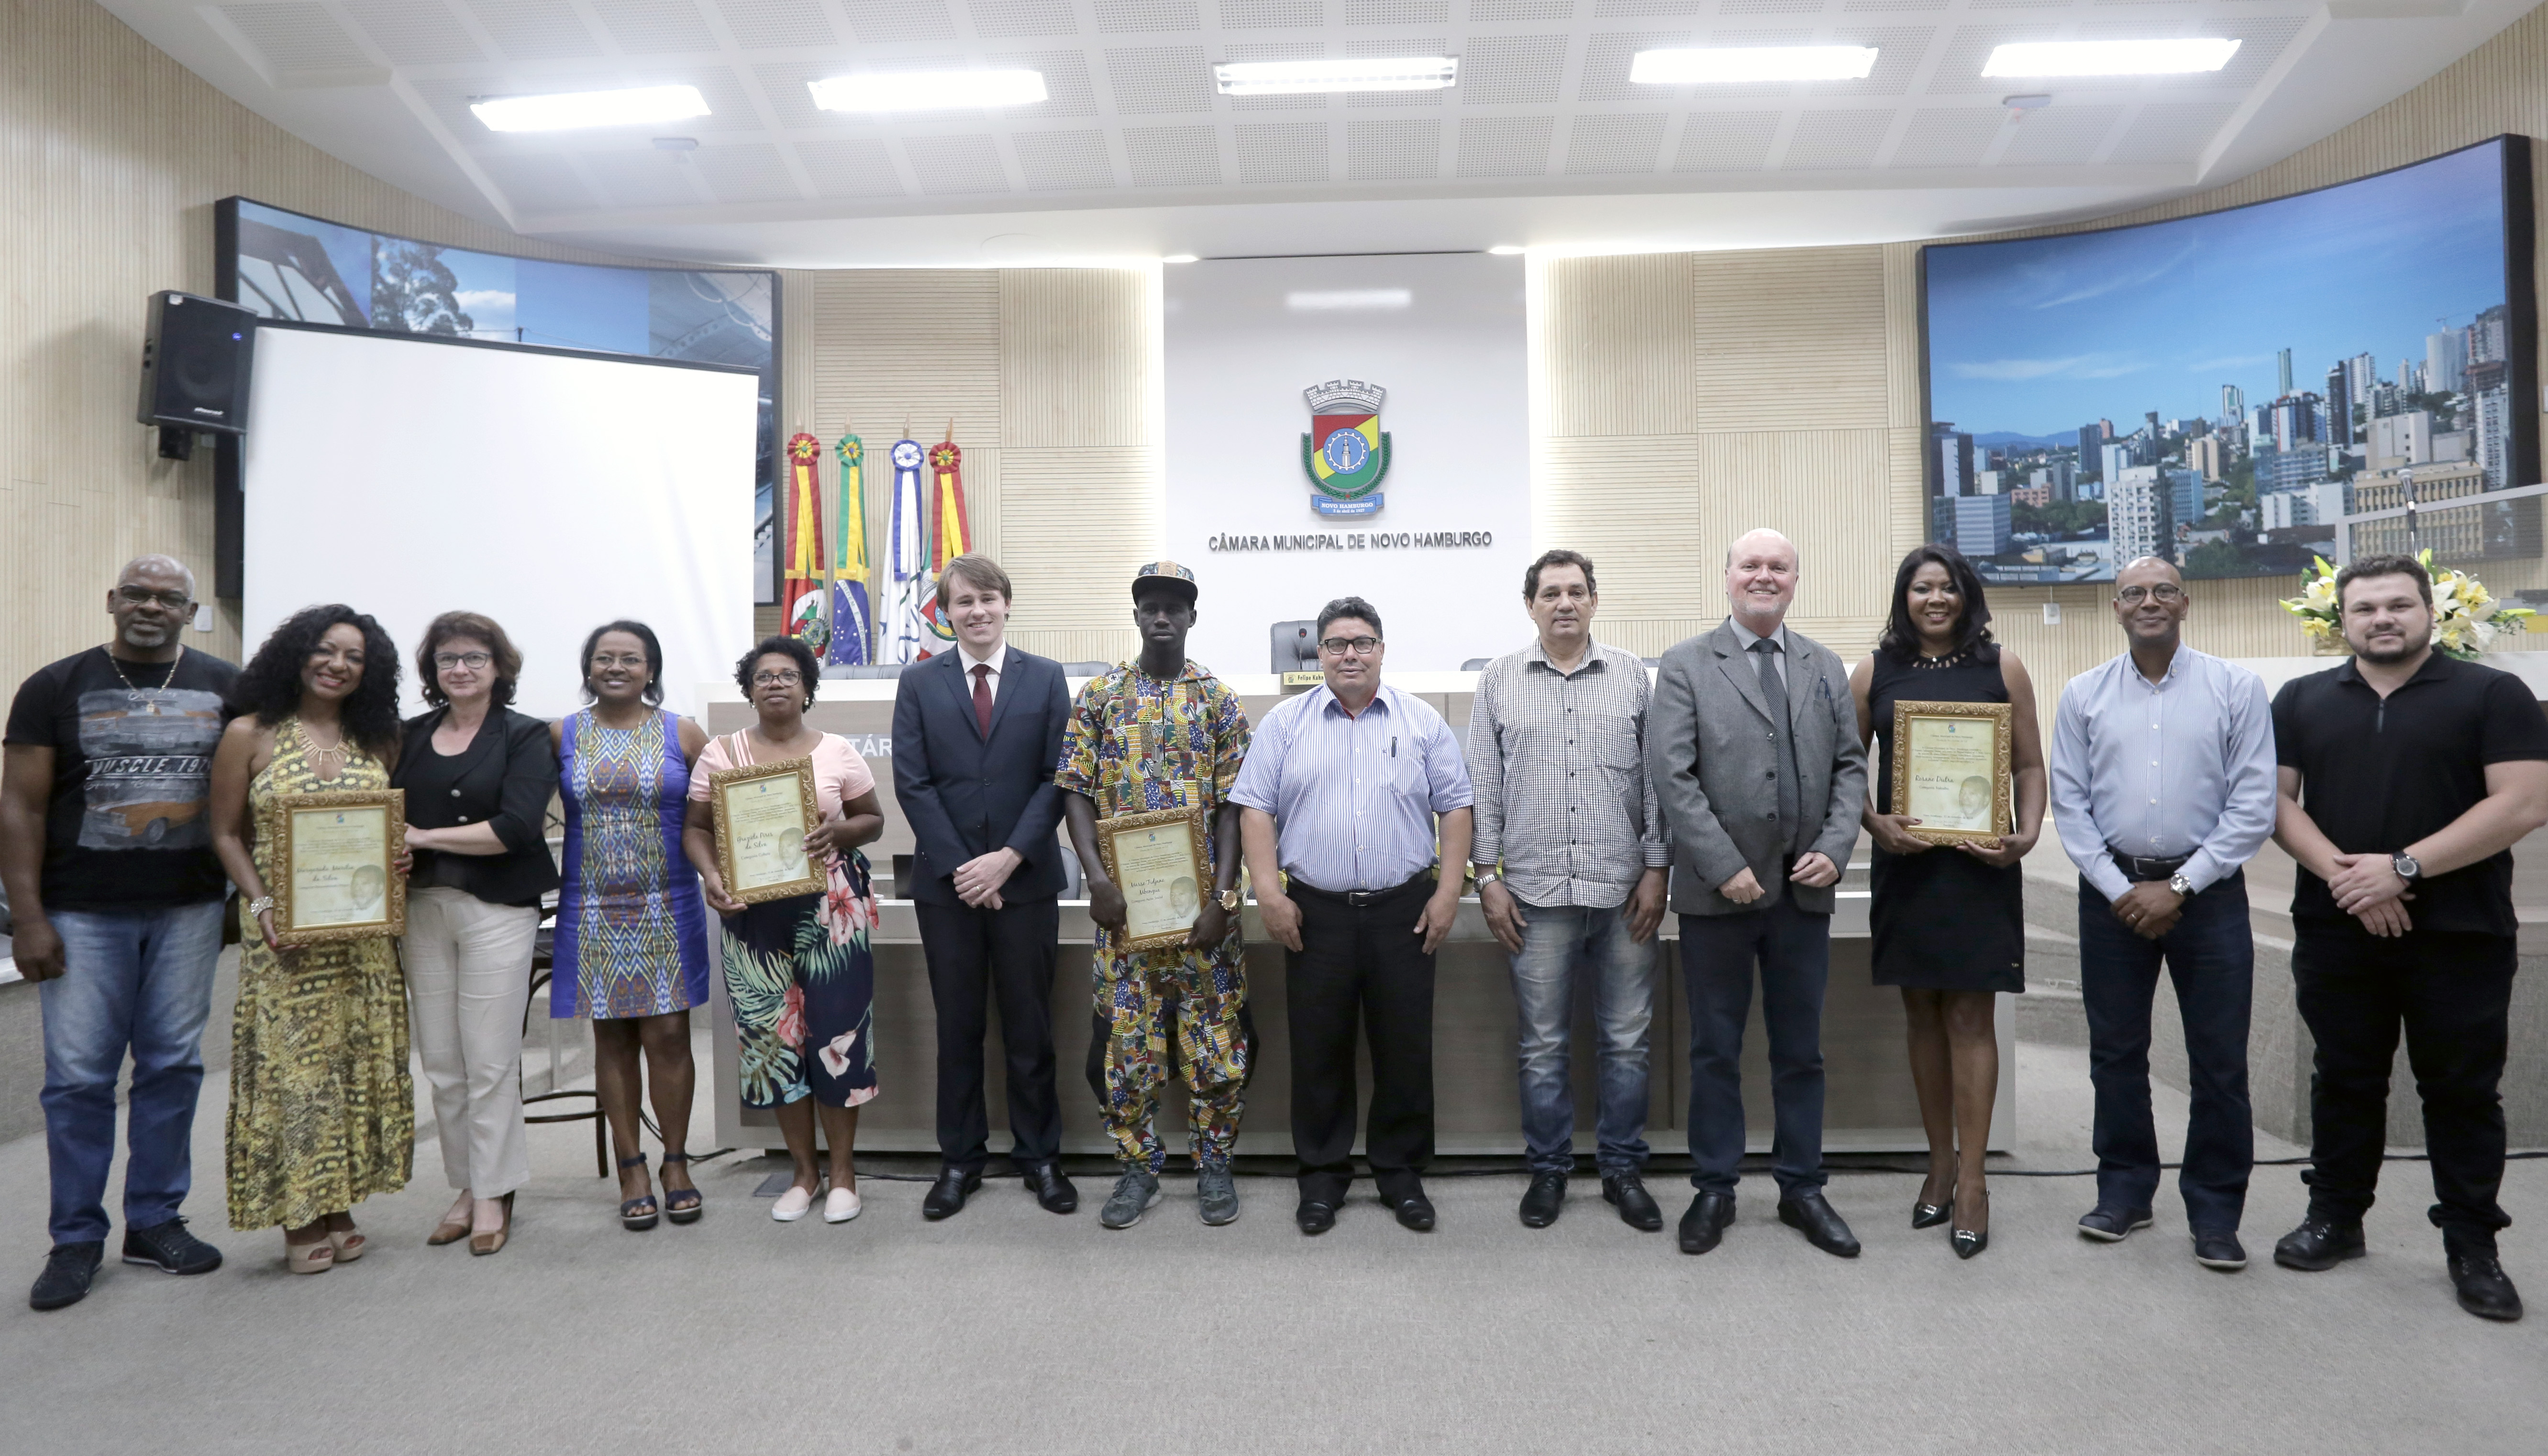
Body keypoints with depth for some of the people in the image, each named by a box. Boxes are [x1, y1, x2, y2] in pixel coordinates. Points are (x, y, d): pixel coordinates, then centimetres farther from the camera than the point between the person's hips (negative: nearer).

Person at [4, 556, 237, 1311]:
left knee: (173, 1066, 8)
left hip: (188, 909, 2)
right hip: (83, 914, -1)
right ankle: (77, 1240, 15)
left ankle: (155, 1220, 21)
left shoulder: (225, 687, 5)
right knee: (78, 1077, 2)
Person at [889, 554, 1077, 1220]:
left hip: (1026, 877, 0)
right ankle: (959, 1159, 21)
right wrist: (960, 867, -10)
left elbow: (1057, 779, -2)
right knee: (957, 1025, 9)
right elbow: (912, 783, -2)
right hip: (945, 879, 1)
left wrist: (1009, 857, -12)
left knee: (1029, 1024, 7)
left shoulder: (1046, 678, 3)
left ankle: (1038, 1156, 20)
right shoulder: (919, 682, 4)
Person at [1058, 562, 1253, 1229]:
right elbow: (1077, 791, 2)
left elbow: (1233, 804, -2)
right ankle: (1138, 1166, 21)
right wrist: (1097, 878, -12)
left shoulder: (1218, 699, 2)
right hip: (1124, 899, 1)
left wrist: (1223, 897, -11)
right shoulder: (1098, 695, 5)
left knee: (1215, 1033, 5)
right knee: (1125, 1034, 5)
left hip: (1202, 899, -1)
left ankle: (1214, 1163, 21)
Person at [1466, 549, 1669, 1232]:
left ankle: (1623, 1169, 23)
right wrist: (1488, 877, 0)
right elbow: (1482, 786, 5)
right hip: (1537, 891, 0)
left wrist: (1656, 869, 1)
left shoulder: (1631, 675, 6)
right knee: (1543, 1045, 8)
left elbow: (1656, 778, 6)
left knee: (1628, 1040, 7)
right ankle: (1549, 1169, 23)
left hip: (1624, 891, 1)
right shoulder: (1500, 681, 5)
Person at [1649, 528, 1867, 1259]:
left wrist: (1834, 849, -6)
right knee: (1716, 1051, 8)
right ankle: (1714, 1191, 21)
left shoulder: (1827, 668, 11)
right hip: (1719, 891, -3)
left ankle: (1802, 1189, 26)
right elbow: (1671, 774, -10)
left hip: (1805, 891, 3)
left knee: (1801, 1050, 13)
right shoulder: (1686, 665, -2)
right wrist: (1725, 867, -15)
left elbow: (1851, 767, 9)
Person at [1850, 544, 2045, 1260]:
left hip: (1979, 865, -2)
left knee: (1971, 1016, -1)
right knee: (1923, 1013, 10)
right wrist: (1876, 823, -12)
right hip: (1905, 863, 2)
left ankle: (1971, 1181, 5)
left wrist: (2026, 834, -12)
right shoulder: (1874, 671, 6)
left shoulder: (2002, 667, 3)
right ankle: (1940, 1163, 23)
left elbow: (2030, 766, 3)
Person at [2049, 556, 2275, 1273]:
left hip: (2207, 890, -1)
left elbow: (2253, 804, -5)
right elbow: (2070, 802, 2)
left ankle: (2215, 1210, 17)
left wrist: (2179, 887, -9)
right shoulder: (2084, 695, 4)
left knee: (2220, 1058, 3)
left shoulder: (2235, 689, -1)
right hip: (2113, 893, 2)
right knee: (2116, 1050, 9)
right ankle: (2125, 1190, 24)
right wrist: (2118, 890, -6)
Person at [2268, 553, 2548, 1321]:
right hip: (2336, 929, 3)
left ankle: (2472, 1244, 17)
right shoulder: (2302, 700, 9)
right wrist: (2342, 874, -13)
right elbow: (2275, 799, 3)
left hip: (2459, 933, -2)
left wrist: (2403, 867, -17)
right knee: (2344, 1080, 12)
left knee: (2462, 1090, 6)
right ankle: (2336, 1217, 23)